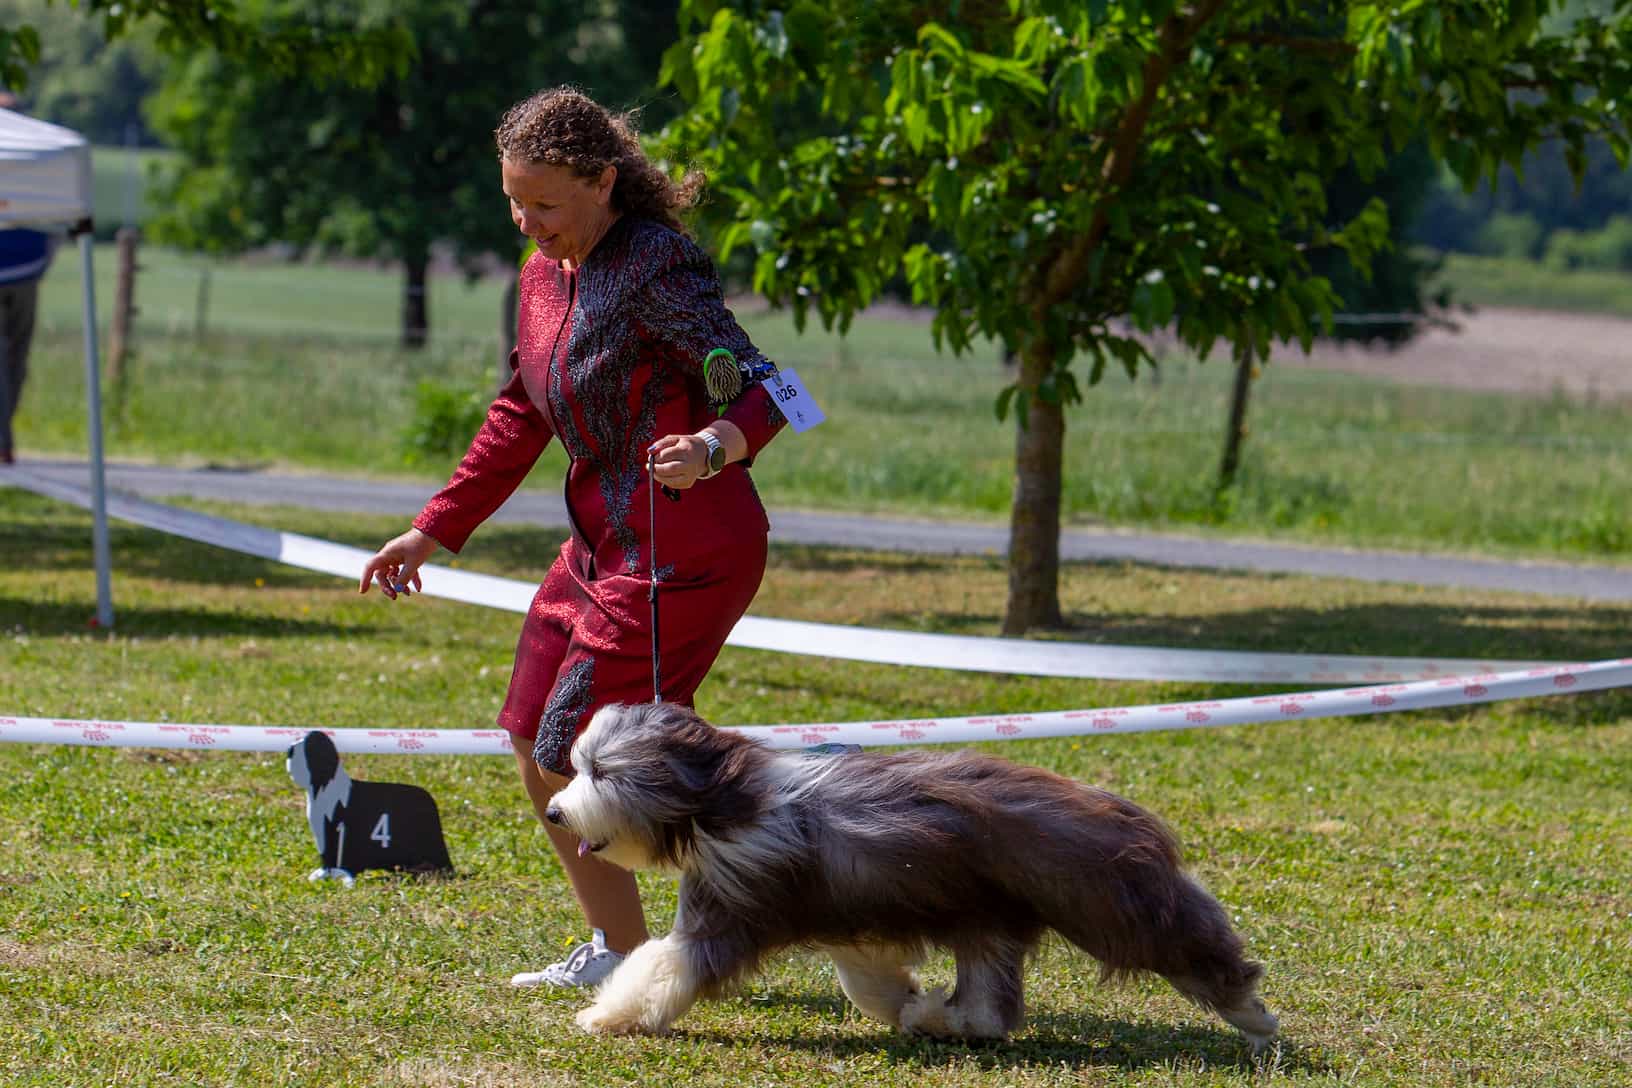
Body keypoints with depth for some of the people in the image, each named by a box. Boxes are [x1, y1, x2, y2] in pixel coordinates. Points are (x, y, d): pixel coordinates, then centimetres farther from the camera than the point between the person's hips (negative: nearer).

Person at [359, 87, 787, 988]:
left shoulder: (654, 268, -19)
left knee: (578, 762, -10)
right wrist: (432, 531, 19)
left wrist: (714, 446, -50)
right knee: (535, 749, 15)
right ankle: (614, 950, 29)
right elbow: (519, 418, 20)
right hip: (603, 545, 10)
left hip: (686, 554, -10)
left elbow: (758, 386, -28)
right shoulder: (545, 275, 8)